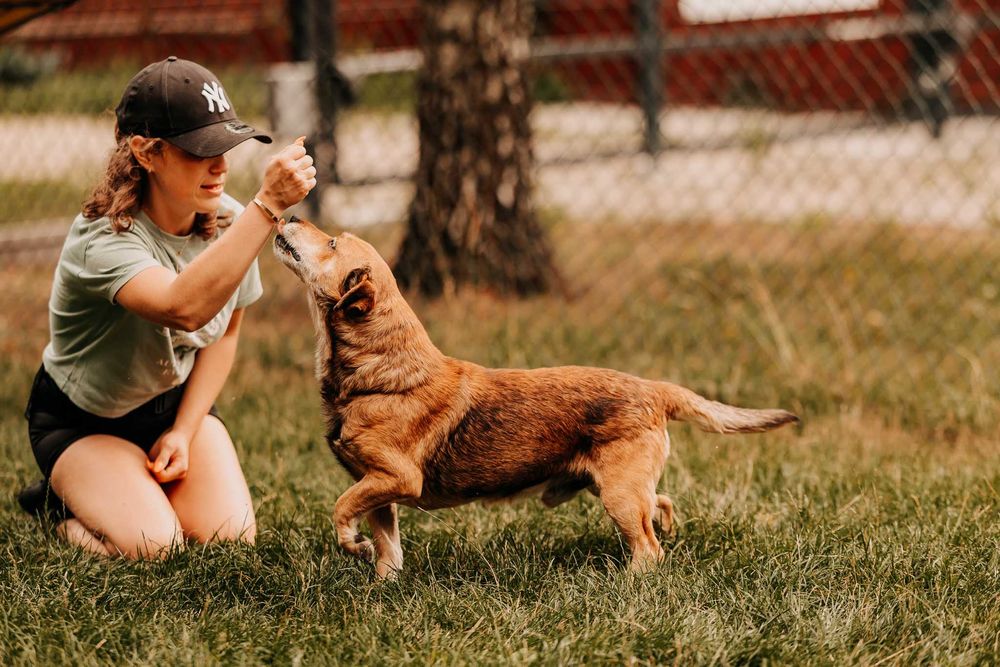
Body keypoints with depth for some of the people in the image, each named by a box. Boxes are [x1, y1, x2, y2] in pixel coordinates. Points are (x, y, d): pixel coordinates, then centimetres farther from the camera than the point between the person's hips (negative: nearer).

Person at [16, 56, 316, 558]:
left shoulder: (228, 223, -12)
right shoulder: (101, 239, -33)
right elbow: (185, 308, -54)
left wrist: (184, 431, -4)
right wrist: (268, 205, -58)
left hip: (176, 401, 5)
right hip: (83, 421, -5)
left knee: (233, 540, -14)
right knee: (154, 549, -25)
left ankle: (148, 485, 16)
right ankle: (59, 503, 7)